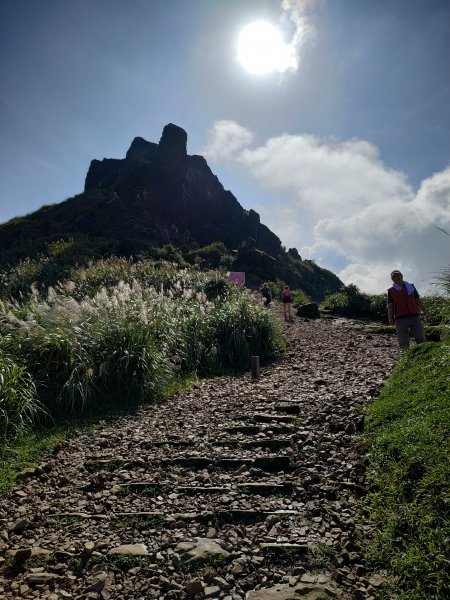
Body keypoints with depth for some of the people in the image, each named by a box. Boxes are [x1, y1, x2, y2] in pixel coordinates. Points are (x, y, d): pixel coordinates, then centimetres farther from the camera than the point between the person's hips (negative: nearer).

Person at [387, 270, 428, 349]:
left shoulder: (410, 286, 17)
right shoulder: (391, 291, 10)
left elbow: (417, 300, 17)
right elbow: (390, 306, 5)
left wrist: (423, 310, 3)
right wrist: (390, 318, -6)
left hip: (415, 316, 1)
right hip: (400, 318, -1)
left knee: (420, 338, -5)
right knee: (403, 342, 1)